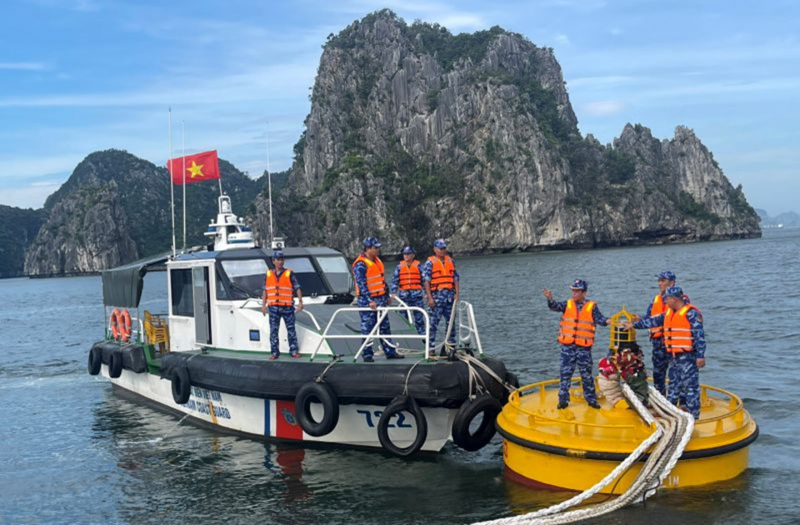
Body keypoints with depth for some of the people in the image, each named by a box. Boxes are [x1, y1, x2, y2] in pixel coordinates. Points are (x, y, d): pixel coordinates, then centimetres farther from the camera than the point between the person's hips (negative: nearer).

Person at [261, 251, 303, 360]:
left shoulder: (289, 274, 1)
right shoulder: (269, 274, 10)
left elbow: (297, 288, -1)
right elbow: (265, 290, 14)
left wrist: (300, 302, -9)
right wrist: (264, 305, 10)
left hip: (288, 307, -2)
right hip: (273, 307, 2)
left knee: (291, 329, 2)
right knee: (273, 330, 3)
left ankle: (293, 350, 10)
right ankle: (275, 352, 9)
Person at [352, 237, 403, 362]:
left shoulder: (377, 261, 14)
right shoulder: (361, 264, -14)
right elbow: (361, 284, -19)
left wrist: (387, 296, 20)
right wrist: (369, 300, -25)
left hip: (380, 299, 9)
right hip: (368, 301, -9)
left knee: (385, 326, 11)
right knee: (368, 327, -2)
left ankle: (390, 351, 17)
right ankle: (367, 354, 5)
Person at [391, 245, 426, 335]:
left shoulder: (418, 266, 4)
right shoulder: (400, 266, 7)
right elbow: (395, 280, 4)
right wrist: (394, 292, -5)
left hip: (416, 294, -1)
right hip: (404, 294, 1)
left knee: (419, 316, 1)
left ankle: (422, 334, 9)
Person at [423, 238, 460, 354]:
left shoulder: (451, 261, 14)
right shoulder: (430, 262, -2)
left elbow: (456, 278, 15)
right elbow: (426, 281, -7)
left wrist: (457, 294, 4)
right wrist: (430, 298, -13)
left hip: (450, 295, 5)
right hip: (436, 296, -5)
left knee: (450, 321, 9)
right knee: (433, 322, -4)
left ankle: (451, 345, 18)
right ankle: (431, 347, 1)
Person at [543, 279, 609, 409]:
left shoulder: (591, 306, 0)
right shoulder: (567, 304, 4)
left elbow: (599, 318, -11)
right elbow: (555, 307, -11)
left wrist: (606, 321, -33)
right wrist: (550, 299, -32)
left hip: (584, 346, -1)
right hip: (567, 345, 2)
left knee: (587, 374, 8)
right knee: (565, 373, 6)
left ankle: (591, 399, 19)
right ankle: (563, 399, 13)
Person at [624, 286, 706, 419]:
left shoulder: (691, 313, -12)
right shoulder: (669, 313, 14)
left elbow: (700, 335, -15)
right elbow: (653, 321, 23)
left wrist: (700, 356, -19)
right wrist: (634, 325, 23)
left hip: (688, 357, -9)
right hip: (674, 356, 9)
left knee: (690, 385, -5)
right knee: (674, 384, 16)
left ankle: (693, 414, 0)